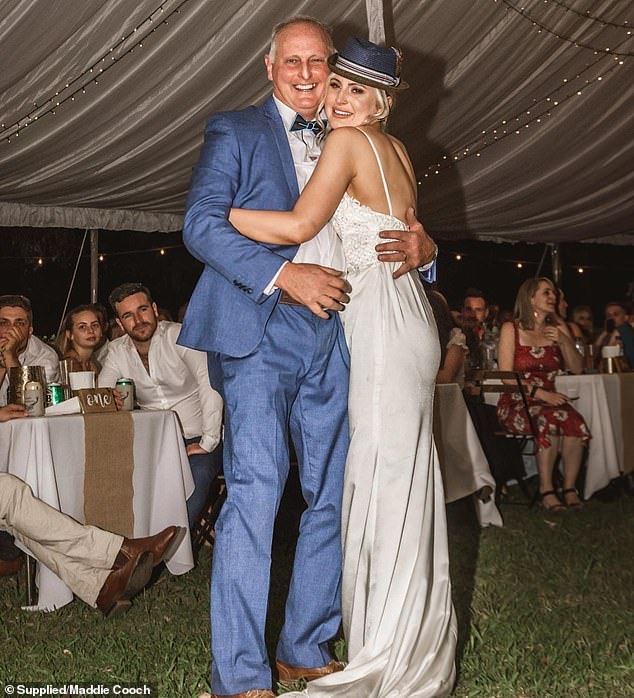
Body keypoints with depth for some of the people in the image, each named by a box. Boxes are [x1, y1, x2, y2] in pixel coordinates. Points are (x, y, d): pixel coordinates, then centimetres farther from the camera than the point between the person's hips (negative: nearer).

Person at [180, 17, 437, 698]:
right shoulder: (235, 131, 5)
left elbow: (387, 228, 21)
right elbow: (201, 223, -7)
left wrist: (419, 247, -4)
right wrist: (284, 274, -19)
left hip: (332, 335, 6)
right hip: (261, 333, -5)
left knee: (333, 496, 7)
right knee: (255, 492, -12)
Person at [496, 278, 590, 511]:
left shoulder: (558, 327, 13)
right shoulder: (511, 329, 1)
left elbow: (577, 368, 10)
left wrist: (564, 342, -6)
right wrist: (541, 393, -17)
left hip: (549, 400, 3)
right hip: (516, 403, -3)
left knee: (575, 421, -30)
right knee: (549, 420, -34)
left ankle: (570, 487, -18)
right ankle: (546, 489, -24)